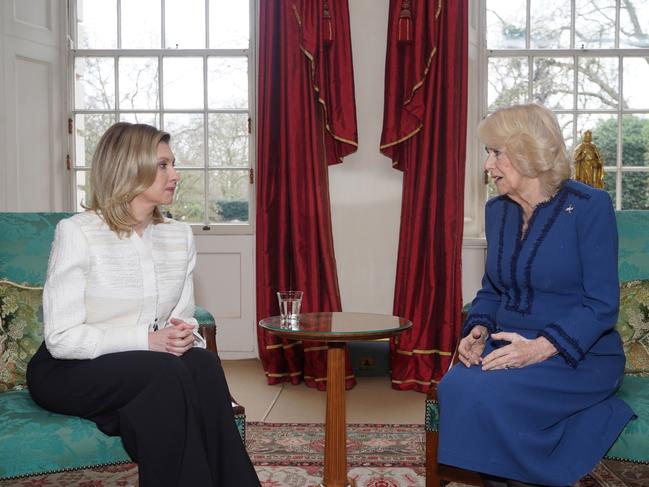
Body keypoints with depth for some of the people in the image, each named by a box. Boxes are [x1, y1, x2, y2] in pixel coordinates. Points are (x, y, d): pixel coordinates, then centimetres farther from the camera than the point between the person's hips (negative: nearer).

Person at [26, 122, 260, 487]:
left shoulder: (180, 235, 5)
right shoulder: (77, 232, -13)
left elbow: (183, 316, 10)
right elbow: (62, 338, -16)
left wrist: (185, 335, -15)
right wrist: (147, 339, -26)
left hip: (149, 364, 5)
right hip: (70, 371, -4)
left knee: (203, 364, -27)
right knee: (168, 372, -32)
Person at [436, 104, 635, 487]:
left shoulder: (588, 206, -10)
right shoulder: (497, 210, 8)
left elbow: (601, 305, -14)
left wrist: (540, 348, -26)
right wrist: (478, 330, -5)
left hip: (579, 356, -5)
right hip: (508, 348, 5)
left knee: (484, 394, -29)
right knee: (455, 387, -25)